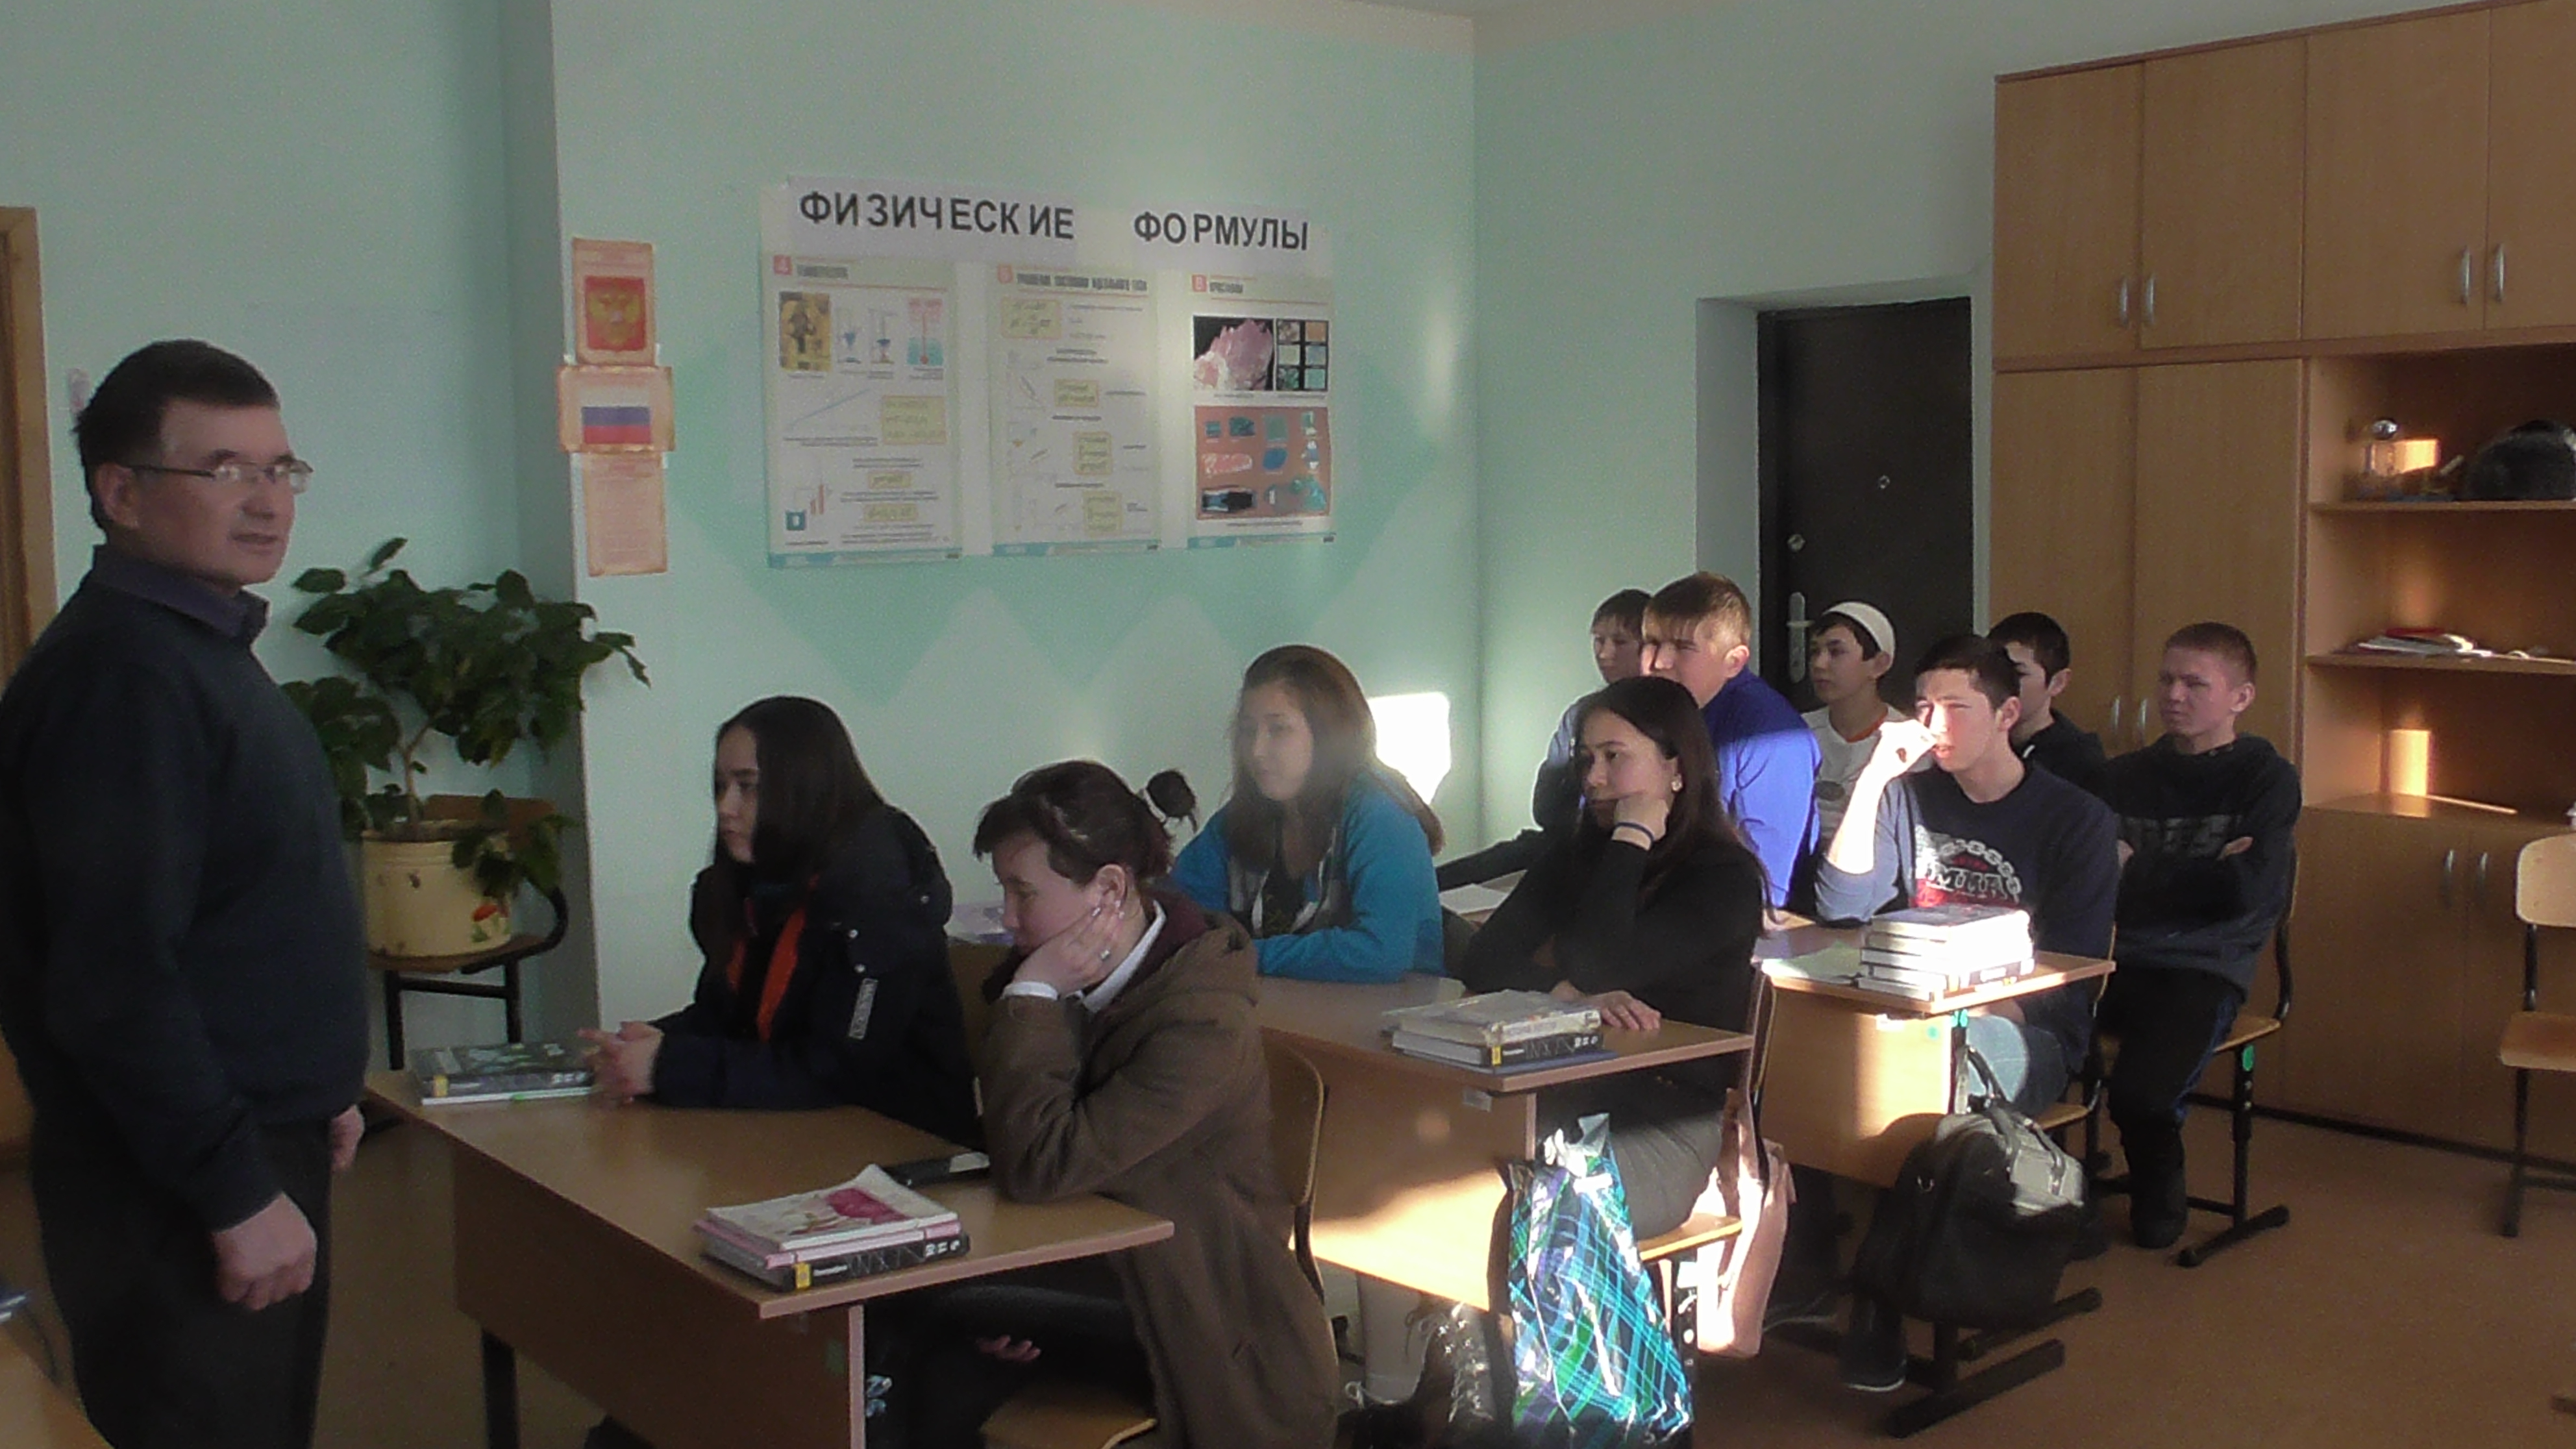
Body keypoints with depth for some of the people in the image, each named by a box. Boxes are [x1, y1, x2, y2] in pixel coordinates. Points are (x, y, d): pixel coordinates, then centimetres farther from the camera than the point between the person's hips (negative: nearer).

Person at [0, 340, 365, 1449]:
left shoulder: (203, 645, 12)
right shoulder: (121, 672, -20)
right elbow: (114, 977, -25)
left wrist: (308, 1094, 20)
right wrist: (236, 1192, -22)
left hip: (254, 1148, 10)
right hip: (179, 1192, -10)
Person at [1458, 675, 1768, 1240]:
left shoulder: (1726, 876, -3)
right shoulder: (1578, 853, 17)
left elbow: (1597, 966, -18)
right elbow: (1483, 961, 4)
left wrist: (1631, 839, -7)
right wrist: (1576, 998, -16)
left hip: (1665, 1127, -5)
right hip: (1563, 1103, 6)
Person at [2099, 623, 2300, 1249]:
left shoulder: (2267, 778, 5)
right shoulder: (2126, 776, 19)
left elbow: (2251, 890, -8)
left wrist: (2137, 869, -2)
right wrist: (2201, 874, -4)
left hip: (2203, 965, -3)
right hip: (2115, 959, 4)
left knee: (2139, 1090, -30)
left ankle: (2160, 1194, 7)